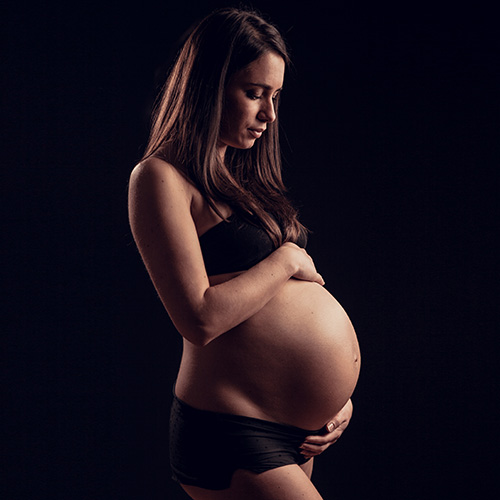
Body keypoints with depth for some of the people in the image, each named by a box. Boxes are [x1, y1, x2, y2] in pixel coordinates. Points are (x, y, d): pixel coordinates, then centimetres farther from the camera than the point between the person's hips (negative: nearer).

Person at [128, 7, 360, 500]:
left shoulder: (241, 176, 14)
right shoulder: (160, 177, -11)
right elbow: (201, 319, -22)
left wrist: (335, 393, 7)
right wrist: (288, 259, -10)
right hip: (233, 438, -8)